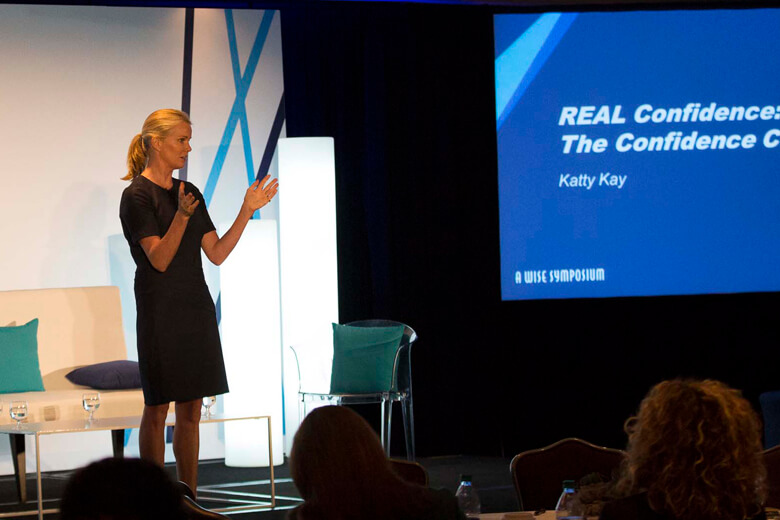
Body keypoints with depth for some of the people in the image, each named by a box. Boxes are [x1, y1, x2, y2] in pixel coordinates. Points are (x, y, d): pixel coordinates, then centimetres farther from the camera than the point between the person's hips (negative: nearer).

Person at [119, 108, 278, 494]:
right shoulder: (137, 196, -9)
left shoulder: (189, 193, 12)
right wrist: (182, 216, -31)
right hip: (160, 313, -7)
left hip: (196, 310, 7)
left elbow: (217, 253, 10)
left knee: (191, 411, 8)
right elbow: (159, 259, -18)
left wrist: (248, 210, 3)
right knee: (157, 409, -2)